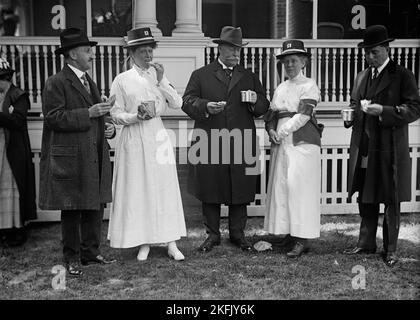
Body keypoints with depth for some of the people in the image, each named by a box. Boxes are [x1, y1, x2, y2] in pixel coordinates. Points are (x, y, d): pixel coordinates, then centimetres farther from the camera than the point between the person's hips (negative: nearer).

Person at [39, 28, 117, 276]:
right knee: (72, 210, 2)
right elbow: (54, 118, -16)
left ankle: (91, 252, 22)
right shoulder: (56, 83, -6)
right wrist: (88, 113, -20)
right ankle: (72, 258, 14)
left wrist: (109, 128, 7)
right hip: (71, 159, -7)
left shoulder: (90, 82, 19)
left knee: (96, 206, 9)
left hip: (95, 157, 7)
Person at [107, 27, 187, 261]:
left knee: (165, 187, 2)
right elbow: (116, 114, 1)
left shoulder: (158, 75, 11)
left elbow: (178, 104, 1)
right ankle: (144, 242, 13)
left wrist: (161, 81, -8)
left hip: (158, 135, 2)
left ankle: (171, 242, 8)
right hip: (134, 137, -2)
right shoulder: (122, 80, 2)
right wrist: (136, 116, -16)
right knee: (138, 189, 1)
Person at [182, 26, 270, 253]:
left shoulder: (250, 77, 18)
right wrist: (206, 106, -17)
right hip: (210, 145, -1)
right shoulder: (201, 75, 11)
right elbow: (188, 102, 2)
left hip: (241, 144, 2)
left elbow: (263, 107, 17)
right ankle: (212, 235, 18)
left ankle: (238, 234, 20)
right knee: (209, 191, 4)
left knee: (240, 191, 5)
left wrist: (255, 101, -6)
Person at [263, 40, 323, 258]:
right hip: (281, 142, 7)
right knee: (281, 186, 4)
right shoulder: (280, 88, 19)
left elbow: (303, 115, -11)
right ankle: (290, 232, 14)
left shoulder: (309, 85, 0)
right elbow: (271, 114, 15)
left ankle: (303, 239, -8)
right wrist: (271, 131, -5)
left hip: (302, 141, -7)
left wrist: (282, 132, -14)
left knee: (299, 186, -11)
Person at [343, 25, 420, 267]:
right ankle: (366, 243, 24)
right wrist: (351, 114, 1)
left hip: (390, 150, -5)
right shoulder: (362, 77, 16)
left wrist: (383, 111, -20)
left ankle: (391, 249, 17)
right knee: (366, 199, 12)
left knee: (391, 202, 5)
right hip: (364, 149, 5)